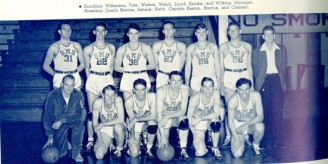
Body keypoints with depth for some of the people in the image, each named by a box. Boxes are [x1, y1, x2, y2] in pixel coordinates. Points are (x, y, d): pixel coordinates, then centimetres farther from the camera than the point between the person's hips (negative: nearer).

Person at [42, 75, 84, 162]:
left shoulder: (78, 95, -14)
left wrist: (62, 121, -30)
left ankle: (76, 152, -17)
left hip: (72, 121, 1)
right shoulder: (52, 96, -16)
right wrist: (50, 136, -12)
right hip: (57, 123, -1)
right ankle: (63, 149, 15)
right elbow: (47, 117, -10)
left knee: (79, 124, -35)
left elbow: (78, 114, -18)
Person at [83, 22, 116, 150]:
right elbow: (87, 68, 8)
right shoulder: (88, 49, 4)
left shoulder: (111, 48, 11)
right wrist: (91, 80, 2)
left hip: (108, 79, 2)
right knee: (92, 112, -1)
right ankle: (90, 140, 4)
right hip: (93, 80, -2)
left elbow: (111, 66, 13)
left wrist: (108, 79, 5)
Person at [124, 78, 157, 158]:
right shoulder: (129, 101, -21)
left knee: (152, 122, -38)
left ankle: (149, 150, -13)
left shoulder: (152, 96, -24)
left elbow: (153, 116, -28)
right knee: (134, 153, -14)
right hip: (135, 125, 0)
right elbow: (131, 120, -13)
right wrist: (132, 137, -17)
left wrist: (136, 119, -31)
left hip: (147, 123, 0)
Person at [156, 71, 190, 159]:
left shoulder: (184, 90, -16)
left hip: (177, 117, 2)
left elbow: (183, 111, -16)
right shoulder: (161, 91, -22)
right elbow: (159, 114, -25)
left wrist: (168, 116, -32)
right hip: (164, 118, -2)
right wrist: (163, 135, -32)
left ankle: (183, 150, -21)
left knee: (184, 121, -34)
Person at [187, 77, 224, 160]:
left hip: (210, 122, 1)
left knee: (216, 123, -36)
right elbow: (189, 118, -19)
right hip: (198, 125, -1)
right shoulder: (195, 98, -24)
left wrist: (200, 118, -31)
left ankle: (215, 148, -12)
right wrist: (195, 135, -23)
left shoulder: (215, 94, -19)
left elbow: (217, 114, -24)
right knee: (200, 153, -14)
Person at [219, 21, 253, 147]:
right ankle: (228, 137, 2)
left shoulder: (247, 46, 10)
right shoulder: (223, 47, 5)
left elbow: (249, 66, 13)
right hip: (229, 77, -2)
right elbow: (221, 67, 4)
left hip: (244, 76, 2)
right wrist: (221, 85, -2)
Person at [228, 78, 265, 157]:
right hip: (238, 126, -1)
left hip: (252, 124, 1)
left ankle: (256, 145, -1)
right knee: (237, 154, -19)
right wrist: (236, 139, -19)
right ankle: (242, 142, 19)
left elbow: (260, 116, -21)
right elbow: (230, 121, -14)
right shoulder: (233, 100, -23)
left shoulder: (255, 95, -22)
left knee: (260, 127, -36)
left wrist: (246, 124, -32)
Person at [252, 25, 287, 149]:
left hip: (277, 80, 1)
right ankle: (268, 139, 6)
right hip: (264, 81, 0)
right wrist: (259, 81, 0)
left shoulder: (281, 50, 12)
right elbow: (255, 68, 9)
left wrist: (283, 81, 3)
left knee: (277, 110, -5)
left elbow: (284, 66, 12)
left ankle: (277, 139, 0)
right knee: (266, 111, 0)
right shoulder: (257, 51, 8)